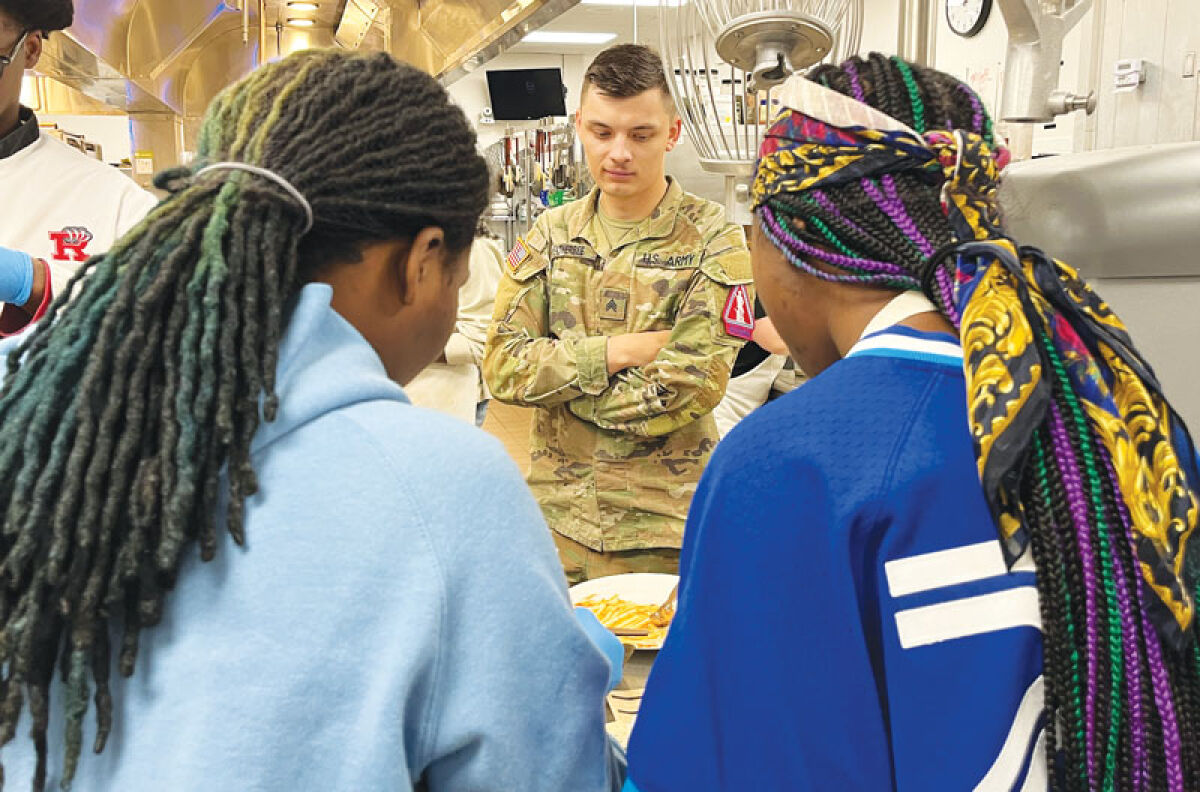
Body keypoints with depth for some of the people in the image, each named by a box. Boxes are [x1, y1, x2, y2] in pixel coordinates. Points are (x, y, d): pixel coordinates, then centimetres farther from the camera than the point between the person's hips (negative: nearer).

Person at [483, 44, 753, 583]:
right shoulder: (550, 234, 4)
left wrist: (558, 380, -10)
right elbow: (502, 366, -5)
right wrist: (619, 350, -15)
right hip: (557, 514, 3)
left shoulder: (713, 241, -8)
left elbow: (687, 391, -17)